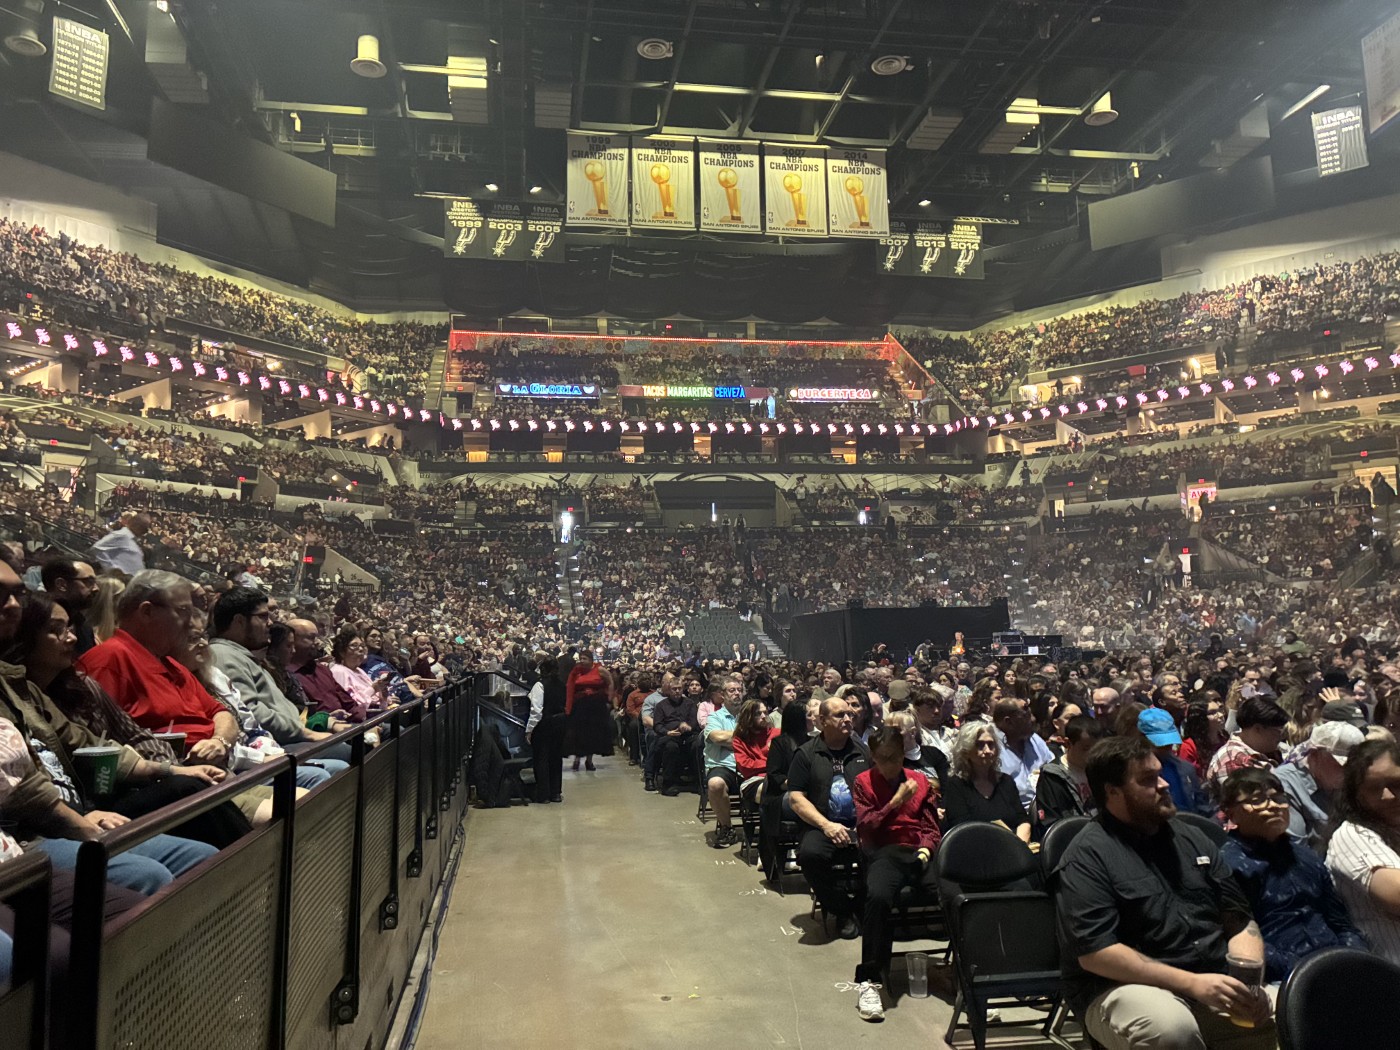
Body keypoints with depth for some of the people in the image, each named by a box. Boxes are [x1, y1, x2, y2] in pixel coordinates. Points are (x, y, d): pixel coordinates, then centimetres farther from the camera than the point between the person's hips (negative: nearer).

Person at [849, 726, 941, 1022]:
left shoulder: (920, 780, 20)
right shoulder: (863, 782, 11)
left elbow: (931, 825, 18)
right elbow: (866, 828, 0)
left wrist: (926, 848, -2)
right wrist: (896, 801, -7)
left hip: (919, 851, 3)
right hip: (884, 852, -3)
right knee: (878, 896, -36)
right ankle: (869, 981, -25)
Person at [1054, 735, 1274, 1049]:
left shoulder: (1192, 838, 14)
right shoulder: (1086, 858, -8)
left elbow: (1240, 920, 14)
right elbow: (1094, 951, -16)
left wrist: (1250, 979, -6)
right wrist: (1192, 983, -20)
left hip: (1215, 981, 6)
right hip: (1126, 986, -5)